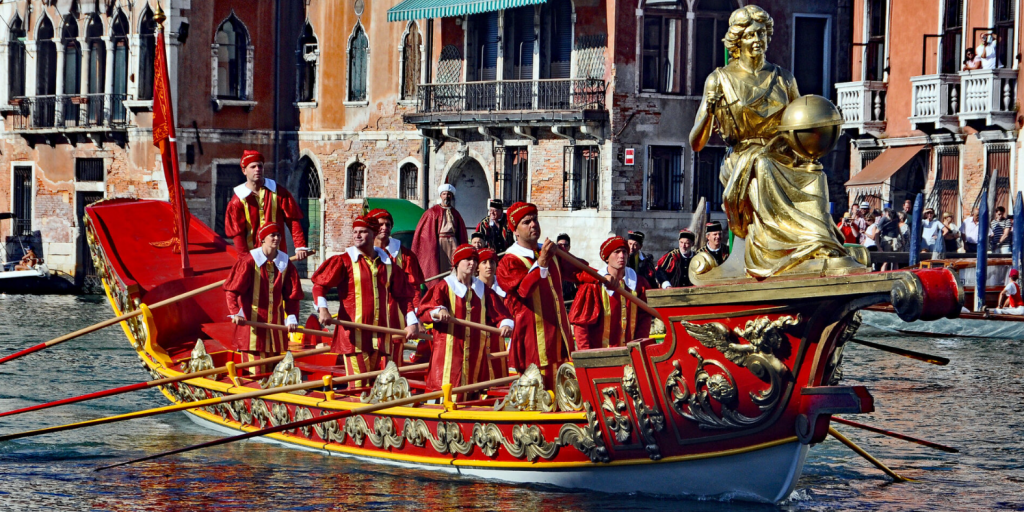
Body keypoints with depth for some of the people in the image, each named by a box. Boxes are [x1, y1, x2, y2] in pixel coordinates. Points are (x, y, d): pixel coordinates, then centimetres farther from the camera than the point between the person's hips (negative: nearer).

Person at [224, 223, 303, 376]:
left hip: (276, 321, 4)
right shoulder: (250, 260, -7)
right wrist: (236, 313, -21)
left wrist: (291, 317, -3)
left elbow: (293, 294, 9)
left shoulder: (285, 263, 5)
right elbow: (231, 289, -9)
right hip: (252, 321, -4)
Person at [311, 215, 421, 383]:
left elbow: (403, 295, 17)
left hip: (378, 334, 4)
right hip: (353, 334, -4)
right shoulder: (344, 261, 0)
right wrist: (322, 308, -22)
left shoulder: (387, 264, 12)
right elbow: (320, 285, -5)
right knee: (358, 383, -9)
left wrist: (412, 322, 8)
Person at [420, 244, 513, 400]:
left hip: (476, 353, 4)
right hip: (449, 351, -4)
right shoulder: (444, 287, 3)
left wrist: (505, 324, -13)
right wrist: (438, 311, -28)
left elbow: (499, 312, 9)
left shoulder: (482, 289, 16)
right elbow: (424, 311, -7)